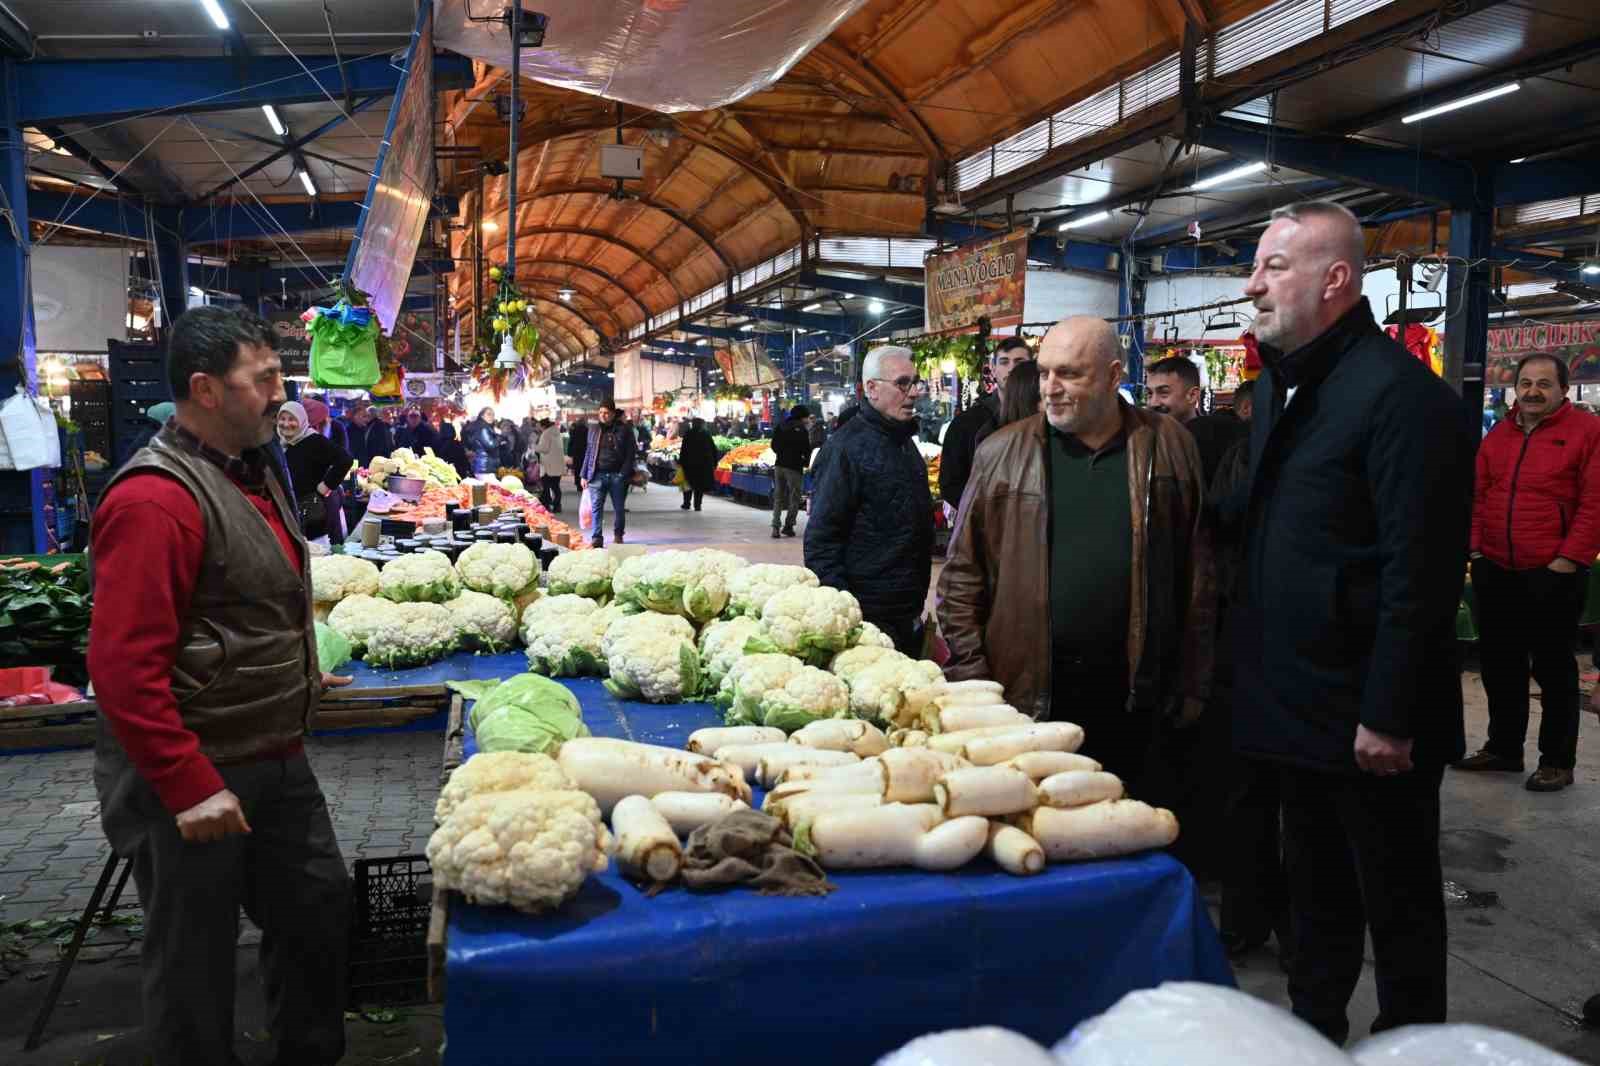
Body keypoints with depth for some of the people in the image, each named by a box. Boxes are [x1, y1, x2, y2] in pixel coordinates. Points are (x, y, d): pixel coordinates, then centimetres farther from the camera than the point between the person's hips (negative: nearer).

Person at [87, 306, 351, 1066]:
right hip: (194, 777, -9)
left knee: (320, 909, 20)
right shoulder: (156, 498, -22)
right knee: (196, 957, 10)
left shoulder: (249, 474, 9)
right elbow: (124, 666, -25)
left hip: (274, 758, 9)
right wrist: (190, 789, -24)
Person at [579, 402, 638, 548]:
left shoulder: (624, 430, 0)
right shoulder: (593, 430, 12)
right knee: (596, 507, -6)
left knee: (619, 508, 9)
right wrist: (584, 475, 10)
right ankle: (597, 538, -4)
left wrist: (624, 474, -11)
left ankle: (618, 535, 26)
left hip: (617, 475, -2)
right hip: (597, 475, 2)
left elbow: (630, 454, -2)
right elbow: (588, 453, 15)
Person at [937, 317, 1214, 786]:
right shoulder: (1001, 454, 1)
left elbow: (1198, 574, 7)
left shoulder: (1169, 447, 3)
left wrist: (1191, 684, 6)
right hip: (1023, 692, 0)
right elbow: (962, 576, 3)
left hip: (1129, 695, 1)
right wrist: (970, 678, -3)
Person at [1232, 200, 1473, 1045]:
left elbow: (1422, 573, -22)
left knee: (1398, 906, 10)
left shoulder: (1401, 396, -18)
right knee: (1315, 891, 22)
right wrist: (1256, 674, 14)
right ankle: (1312, 1028, 39)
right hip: (1297, 711, 9)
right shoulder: (1282, 386, 11)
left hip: (1369, 724, -9)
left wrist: (1389, 717, -21)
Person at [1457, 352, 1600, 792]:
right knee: (1499, 664, 13)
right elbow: (1478, 496, 15)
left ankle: (1558, 761, 14)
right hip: (1496, 572, 6)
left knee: (1555, 668, 4)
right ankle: (1503, 747, 26)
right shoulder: (1497, 436, 13)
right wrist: (1476, 549, 6)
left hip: (1553, 574, -6)